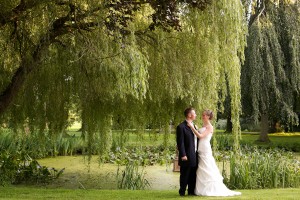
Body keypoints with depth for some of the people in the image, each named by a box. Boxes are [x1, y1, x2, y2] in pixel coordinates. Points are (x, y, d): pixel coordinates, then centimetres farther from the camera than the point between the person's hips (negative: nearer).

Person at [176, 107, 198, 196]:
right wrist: (183, 155, -19)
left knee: (193, 176, 13)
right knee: (185, 175, 2)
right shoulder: (181, 127, -12)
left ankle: (191, 191, 23)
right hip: (186, 157, -8)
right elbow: (180, 143, -15)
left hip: (194, 156, 8)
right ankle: (182, 192, 12)